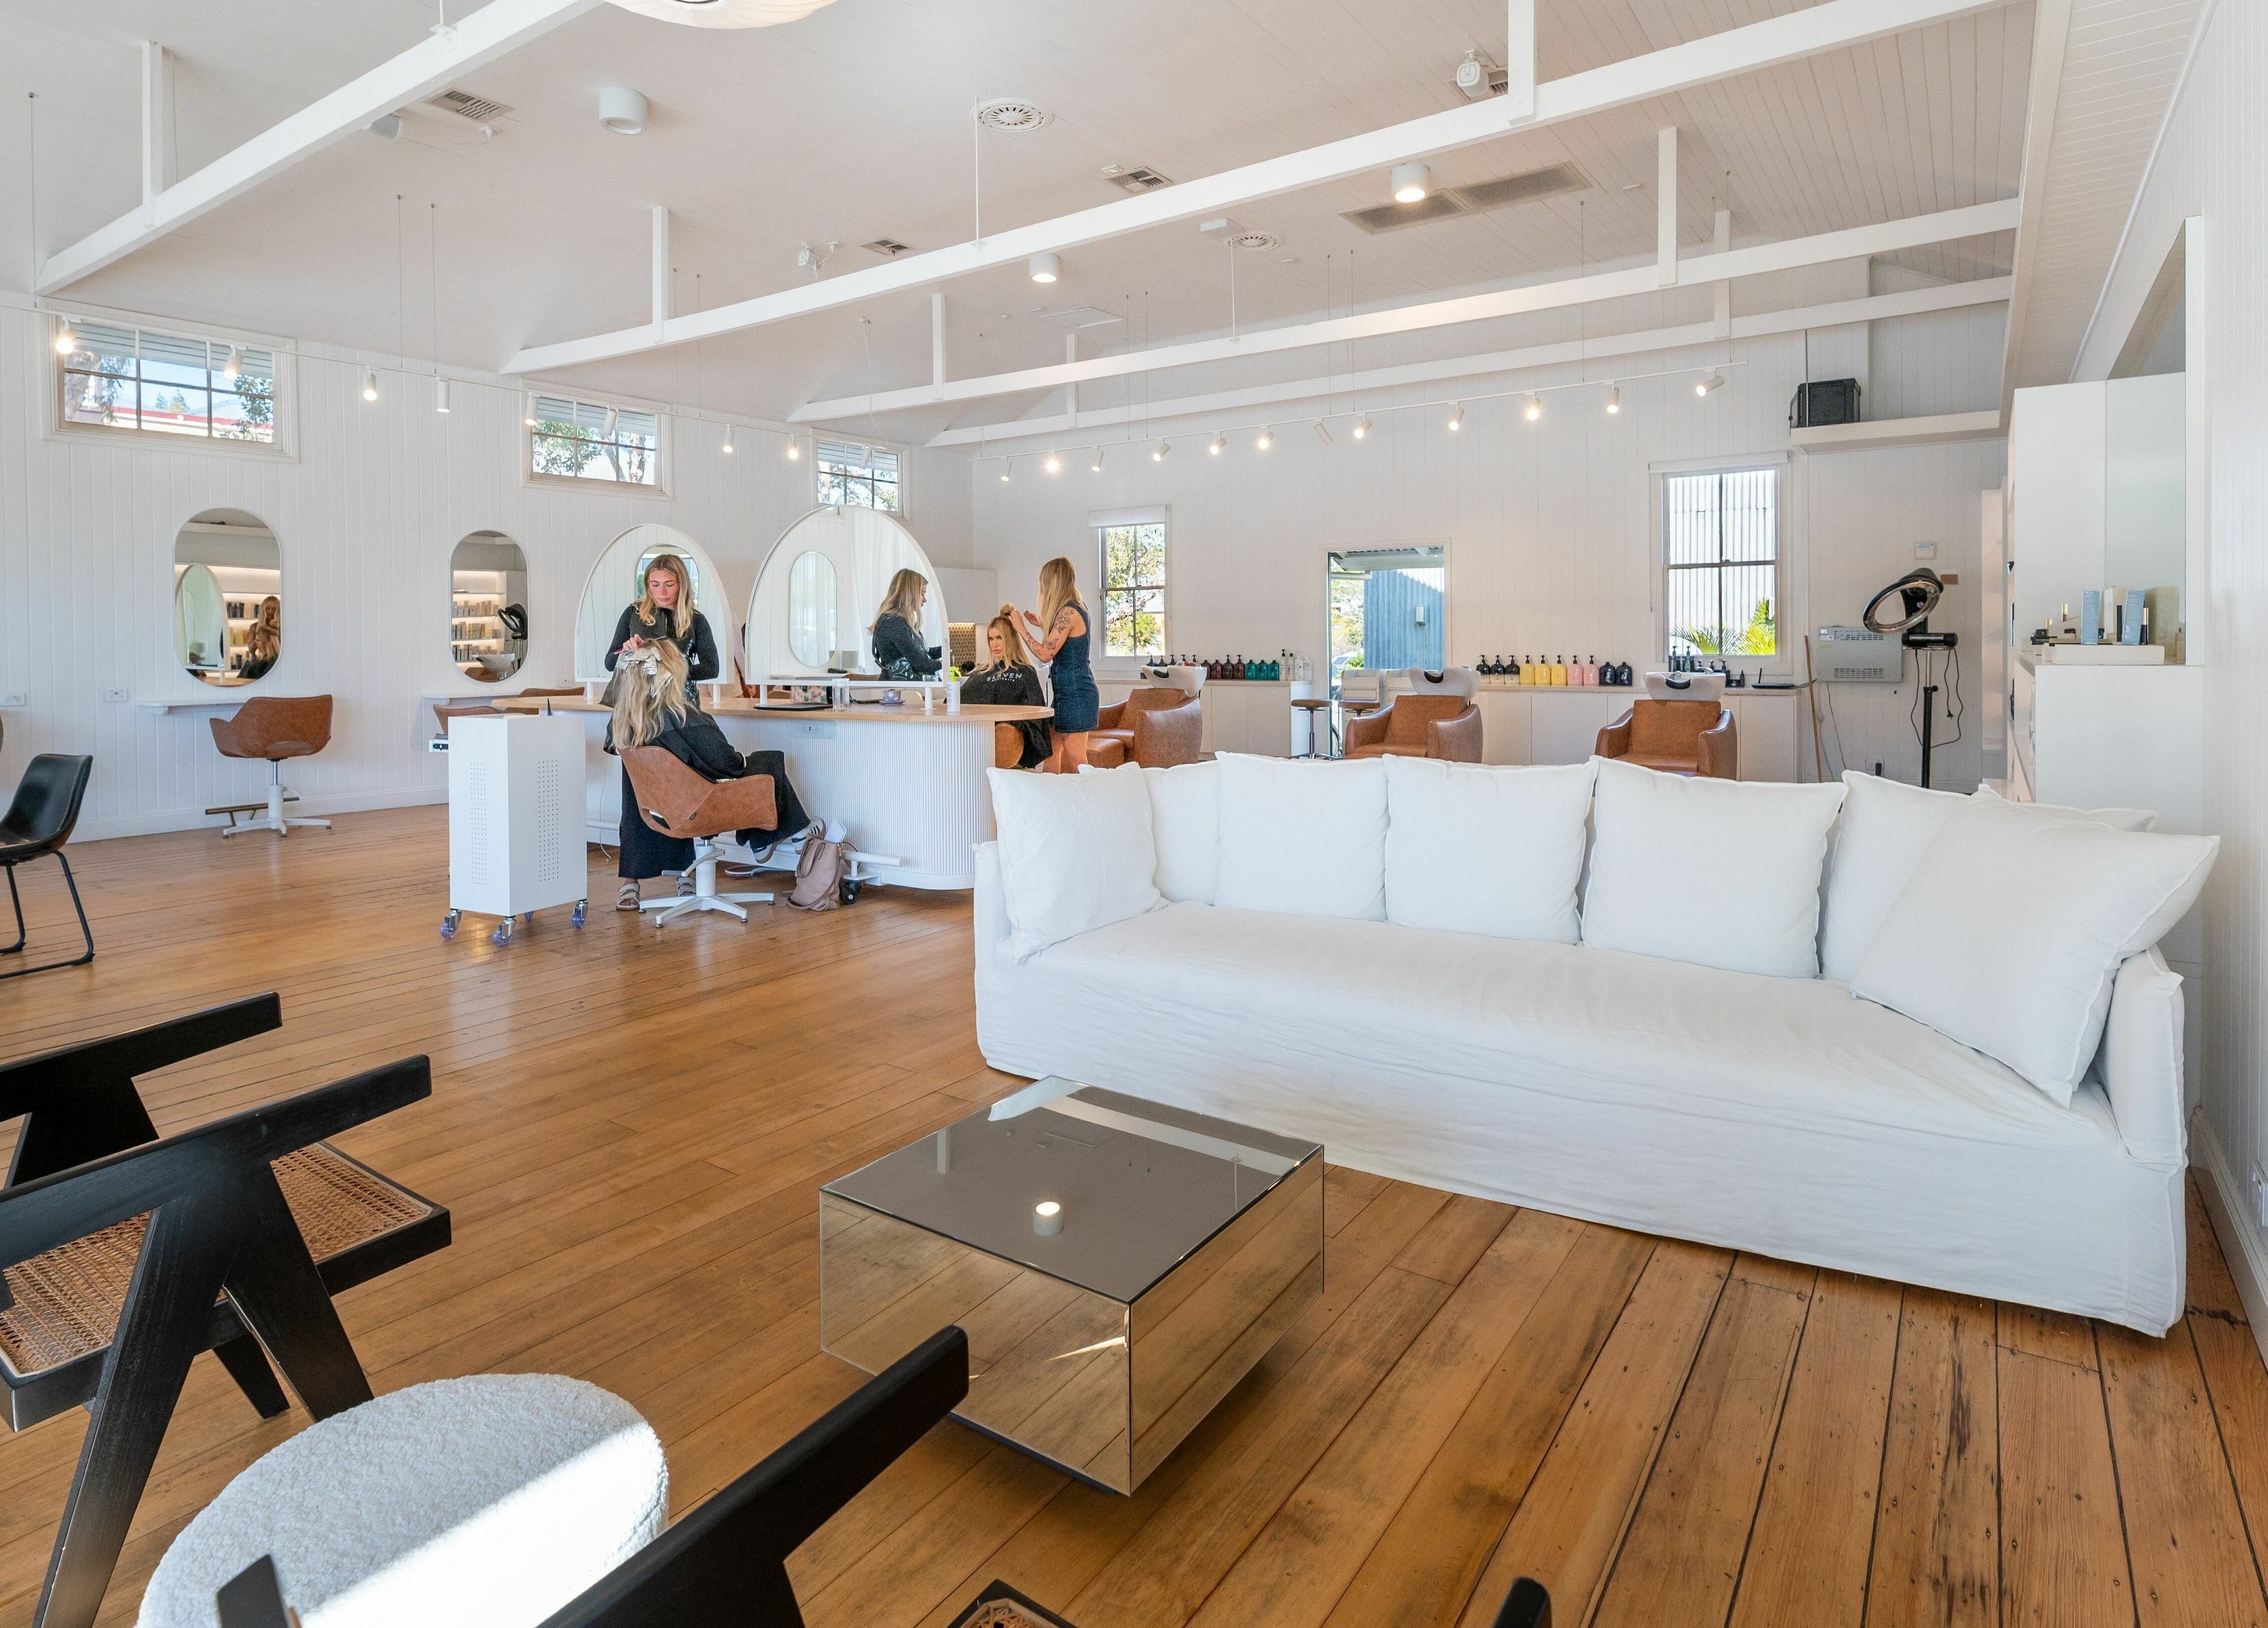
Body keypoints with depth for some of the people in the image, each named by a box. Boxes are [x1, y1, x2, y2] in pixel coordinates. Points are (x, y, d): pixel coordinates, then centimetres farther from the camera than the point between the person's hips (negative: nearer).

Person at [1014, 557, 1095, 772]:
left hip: (1074, 692, -10)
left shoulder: (1068, 612, -17)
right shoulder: (1076, 608, 13)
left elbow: (1045, 654, -18)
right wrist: (1043, 625, 25)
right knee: (1052, 753, 13)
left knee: (1075, 762, -5)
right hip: (1073, 691, 10)